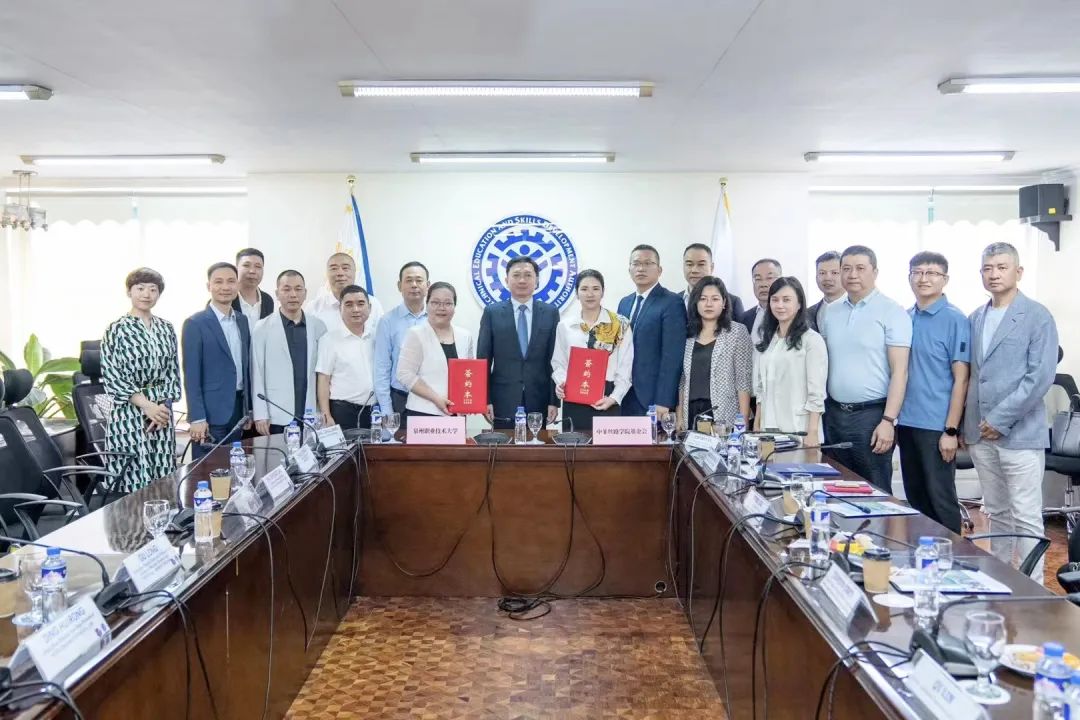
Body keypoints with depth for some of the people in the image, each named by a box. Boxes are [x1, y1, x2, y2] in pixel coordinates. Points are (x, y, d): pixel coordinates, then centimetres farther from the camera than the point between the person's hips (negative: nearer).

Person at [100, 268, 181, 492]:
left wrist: (165, 406, -4)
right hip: (129, 414, -4)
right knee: (135, 484, -5)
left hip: (162, 413, 4)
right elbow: (111, 377, -7)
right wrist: (147, 405, -15)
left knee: (163, 481, 3)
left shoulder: (166, 328, 9)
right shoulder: (116, 330, -3)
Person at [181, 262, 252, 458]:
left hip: (238, 409, 6)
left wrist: (248, 410, 13)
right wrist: (197, 418, -15)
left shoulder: (242, 321, 11)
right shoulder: (195, 324, -8)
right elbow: (191, 375, -11)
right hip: (210, 413, -6)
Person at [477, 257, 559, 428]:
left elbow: (555, 359, 3)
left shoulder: (550, 313, 6)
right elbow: (483, 359, 3)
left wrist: (554, 401, -2)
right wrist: (485, 400, -4)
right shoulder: (492, 313, 4)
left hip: (539, 402, 1)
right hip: (503, 402, -1)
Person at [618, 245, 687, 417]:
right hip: (624, 398, 6)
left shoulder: (672, 303, -8)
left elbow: (672, 357, -14)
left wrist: (663, 402, -19)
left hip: (654, 398, -6)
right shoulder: (624, 303, 14)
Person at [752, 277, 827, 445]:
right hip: (768, 428, 5)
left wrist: (812, 433, -15)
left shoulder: (812, 340, -6)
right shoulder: (766, 341, 13)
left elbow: (816, 393, -10)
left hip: (799, 431, -5)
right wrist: (756, 425, 11)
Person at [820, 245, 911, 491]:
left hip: (871, 415, -5)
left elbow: (899, 371, -11)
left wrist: (888, 421, -17)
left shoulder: (892, 312, -6)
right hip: (833, 414, 5)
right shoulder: (831, 313, 11)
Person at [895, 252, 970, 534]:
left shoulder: (955, 320, -7)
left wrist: (951, 430, -13)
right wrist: (893, 418, 8)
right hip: (906, 423, 5)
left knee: (941, 499, 3)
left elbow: (961, 379, -9)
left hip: (937, 426, -5)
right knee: (915, 499, 14)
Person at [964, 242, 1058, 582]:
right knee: (996, 513, 14)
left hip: (1020, 432, -5)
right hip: (980, 433, 5)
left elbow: (1040, 377, -12)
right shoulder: (975, 319, 12)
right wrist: (966, 424, 8)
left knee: (1026, 517, 0)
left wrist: (1000, 419, -14)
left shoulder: (1038, 317, -5)